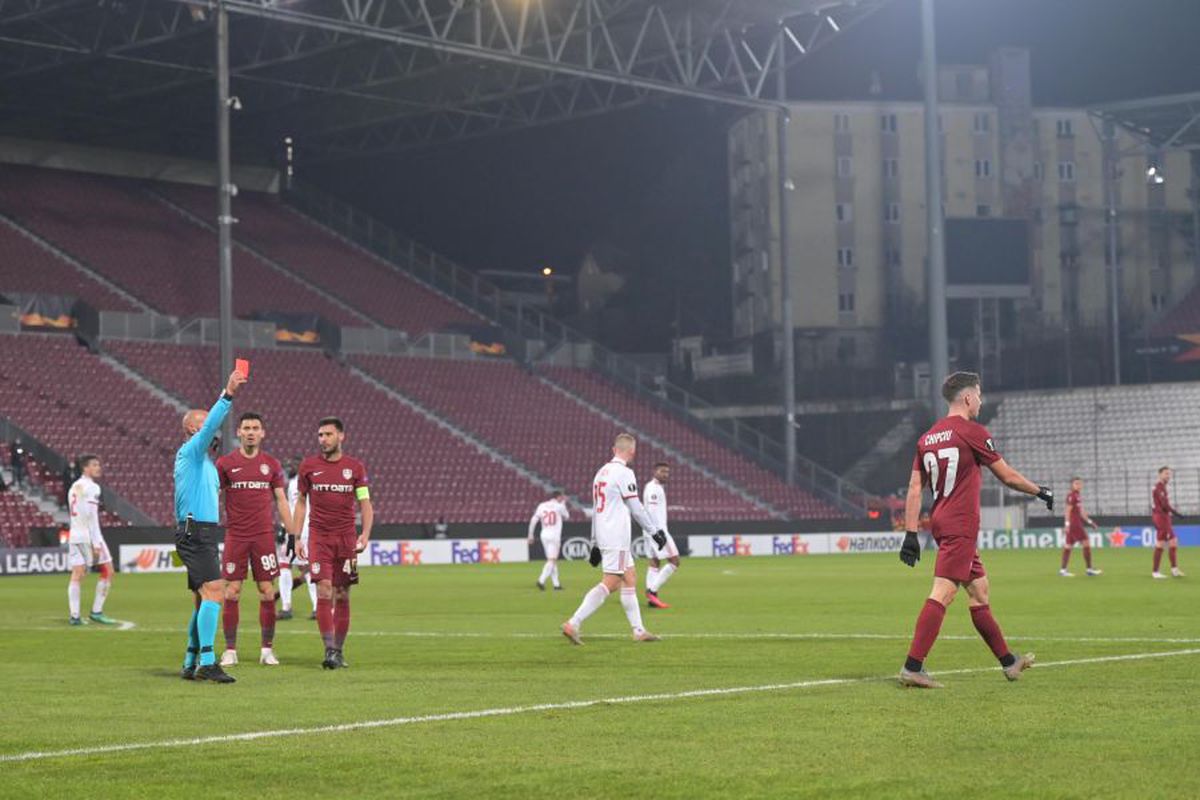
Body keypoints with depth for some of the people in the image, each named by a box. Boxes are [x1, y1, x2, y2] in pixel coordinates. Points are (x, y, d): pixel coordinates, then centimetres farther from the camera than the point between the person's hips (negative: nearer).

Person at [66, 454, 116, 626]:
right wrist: (96, 543, -15)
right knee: (107, 572, 1)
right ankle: (96, 611, -2)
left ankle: (74, 615, -3)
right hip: (89, 535, -8)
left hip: (74, 535, 8)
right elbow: (91, 517, -15)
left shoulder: (74, 487, 16)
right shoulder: (91, 488, -9)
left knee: (77, 576, 2)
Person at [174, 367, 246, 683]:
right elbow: (211, 425, -22)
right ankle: (207, 662, -24)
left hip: (202, 534, 10)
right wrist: (228, 394, -30)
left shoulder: (202, 459, 23)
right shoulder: (191, 451, -6)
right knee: (214, 593, -19)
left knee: (203, 601, 11)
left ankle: (191, 664, 15)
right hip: (196, 533, -10)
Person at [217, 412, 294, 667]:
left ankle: (267, 649, 8)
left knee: (267, 593, -1)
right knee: (232, 593, -3)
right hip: (235, 536, -1)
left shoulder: (271, 464, 7)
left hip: (264, 535, 1)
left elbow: (281, 500, 11)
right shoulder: (225, 463, 2)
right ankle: (230, 650, 5)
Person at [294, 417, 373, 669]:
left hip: (346, 539, 1)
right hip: (319, 537, -1)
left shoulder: (355, 467, 4)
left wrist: (365, 533, -11)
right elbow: (301, 502, 11)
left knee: (342, 596, 3)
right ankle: (329, 649, -13)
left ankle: (339, 652, 11)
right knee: (324, 593, -12)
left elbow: (365, 503, 4)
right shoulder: (309, 466, 5)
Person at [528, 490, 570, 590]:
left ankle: (556, 584, 13)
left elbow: (533, 520, 1)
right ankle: (541, 580, -25)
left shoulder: (541, 506, 8)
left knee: (553, 560, 13)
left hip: (544, 536, 5)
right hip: (554, 536, -5)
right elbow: (566, 517, 16)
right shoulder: (559, 506, -3)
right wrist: (564, 503, 24)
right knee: (551, 560, -8)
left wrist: (530, 535, 6)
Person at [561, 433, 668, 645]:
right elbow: (636, 508, -11)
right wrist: (655, 531, -2)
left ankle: (638, 630, 14)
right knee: (609, 584, -10)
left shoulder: (602, 472, 15)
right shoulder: (624, 473, -11)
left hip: (603, 538, 9)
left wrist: (595, 544, 21)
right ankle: (573, 623, -16)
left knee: (630, 578, 13)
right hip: (617, 538, -9)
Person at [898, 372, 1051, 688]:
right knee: (942, 594, -13)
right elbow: (1007, 476, -1)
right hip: (961, 526, -9)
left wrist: (910, 534, 9)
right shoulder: (972, 432, -8)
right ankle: (912, 668, -19)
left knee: (979, 591, 16)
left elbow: (915, 489, 9)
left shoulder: (927, 437, 12)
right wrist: (1041, 492, 14)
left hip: (941, 521, 9)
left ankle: (1008, 662, 25)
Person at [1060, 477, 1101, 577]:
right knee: (1086, 543, -9)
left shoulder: (1078, 496, 17)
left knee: (1069, 546, 7)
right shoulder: (1072, 496, -11)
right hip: (1074, 523, -10)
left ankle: (1063, 570, 8)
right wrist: (1067, 524, -22)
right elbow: (1068, 510, -16)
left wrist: (1089, 522, 22)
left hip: (1078, 523, 10)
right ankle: (1089, 569, -6)